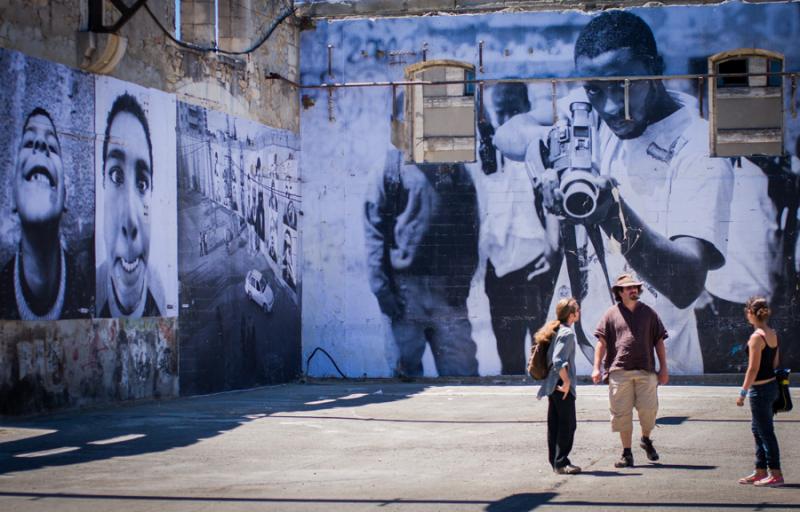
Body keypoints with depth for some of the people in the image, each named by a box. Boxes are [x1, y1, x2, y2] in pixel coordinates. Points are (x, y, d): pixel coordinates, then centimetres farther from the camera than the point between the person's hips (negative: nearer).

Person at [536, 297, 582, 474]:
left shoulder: (553, 330, 13)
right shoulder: (567, 333, -15)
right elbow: (559, 361, -24)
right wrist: (567, 381, -17)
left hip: (552, 385, 10)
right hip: (562, 385, -10)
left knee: (554, 424, 12)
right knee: (567, 424, -5)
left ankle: (555, 461, 17)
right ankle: (561, 463, -6)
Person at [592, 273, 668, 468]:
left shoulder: (648, 313, 12)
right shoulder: (611, 314, 6)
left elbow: (659, 342, 13)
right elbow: (602, 342, 5)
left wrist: (663, 368, 9)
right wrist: (597, 368, -3)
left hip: (646, 371, 1)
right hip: (619, 371, -1)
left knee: (648, 409, -4)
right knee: (622, 412, 0)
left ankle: (646, 439, 26)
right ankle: (627, 453, 10)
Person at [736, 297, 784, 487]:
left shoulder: (756, 337, -19)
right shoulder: (773, 334, 7)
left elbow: (753, 368, -19)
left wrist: (743, 392, -14)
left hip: (760, 389, -9)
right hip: (771, 384, 9)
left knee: (765, 431, -2)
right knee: (757, 429, 18)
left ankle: (776, 474, 1)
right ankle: (761, 471, 24)